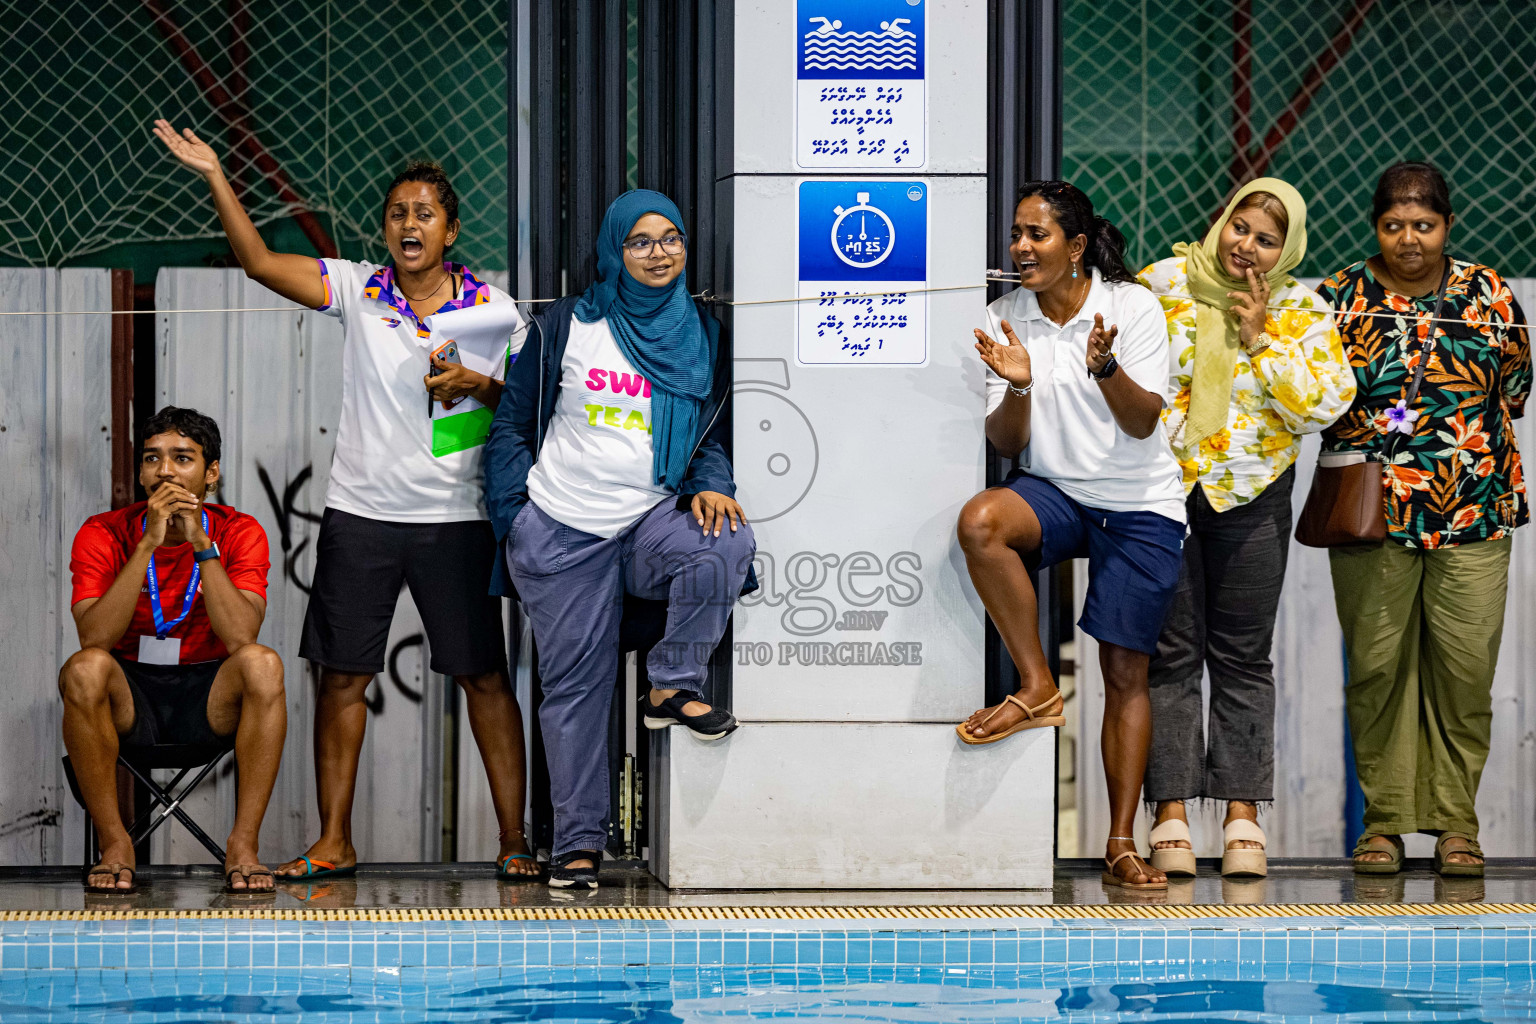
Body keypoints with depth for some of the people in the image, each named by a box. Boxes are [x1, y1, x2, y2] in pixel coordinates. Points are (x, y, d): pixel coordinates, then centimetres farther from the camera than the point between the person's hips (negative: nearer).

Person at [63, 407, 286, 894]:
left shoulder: (239, 533, -5)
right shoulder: (104, 534, -6)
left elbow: (241, 638, -20)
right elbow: (94, 638, -22)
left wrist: (200, 543, -24)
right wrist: (149, 544, -26)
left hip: (208, 698, 0)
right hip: (129, 698, 0)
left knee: (262, 663, -31)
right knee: (85, 668, -33)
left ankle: (243, 845, -24)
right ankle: (115, 845, -21)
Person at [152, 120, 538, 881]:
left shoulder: (491, 307, 2)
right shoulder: (357, 289, 2)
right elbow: (260, 263, -5)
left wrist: (477, 384, -13)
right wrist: (214, 178, -12)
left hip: (455, 518, -1)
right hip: (360, 514, 1)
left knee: (485, 677, 1)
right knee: (341, 675, 4)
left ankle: (513, 840, 7)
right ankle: (333, 842, 13)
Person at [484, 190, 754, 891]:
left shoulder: (702, 335, 9)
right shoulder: (567, 326, 3)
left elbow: (713, 434, 15)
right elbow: (513, 423, 6)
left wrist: (709, 486, -7)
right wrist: (513, 515, -3)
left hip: (651, 518, 2)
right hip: (561, 531, -1)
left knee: (727, 543, -30)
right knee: (575, 683, -1)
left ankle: (672, 686, -12)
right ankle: (577, 841, 7)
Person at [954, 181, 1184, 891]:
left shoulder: (1132, 306, -6)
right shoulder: (1005, 319, 1)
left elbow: (1142, 422, -12)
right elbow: (1006, 443, -1)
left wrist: (1104, 366, -30)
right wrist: (1018, 386, -22)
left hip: (1139, 506, -2)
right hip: (1053, 491, 2)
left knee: (1126, 673, -3)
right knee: (979, 522, -32)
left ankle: (1121, 844, 3)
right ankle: (1037, 688, -19)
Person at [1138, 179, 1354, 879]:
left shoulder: (1302, 312, 2)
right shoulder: (1163, 284, 1)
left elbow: (1324, 406, -8)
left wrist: (1261, 339, -12)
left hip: (1251, 499, 1)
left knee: (1242, 657, 3)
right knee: (1171, 652, -1)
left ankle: (1243, 819, 7)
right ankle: (1170, 818, 1)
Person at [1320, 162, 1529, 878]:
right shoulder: (1342, 296, 5)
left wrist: (1464, 443, 5)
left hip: (1473, 512, 1)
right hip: (1370, 513, 0)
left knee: (1466, 665, -3)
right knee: (1377, 665, 0)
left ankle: (1455, 819, 7)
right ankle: (1384, 818, 9)